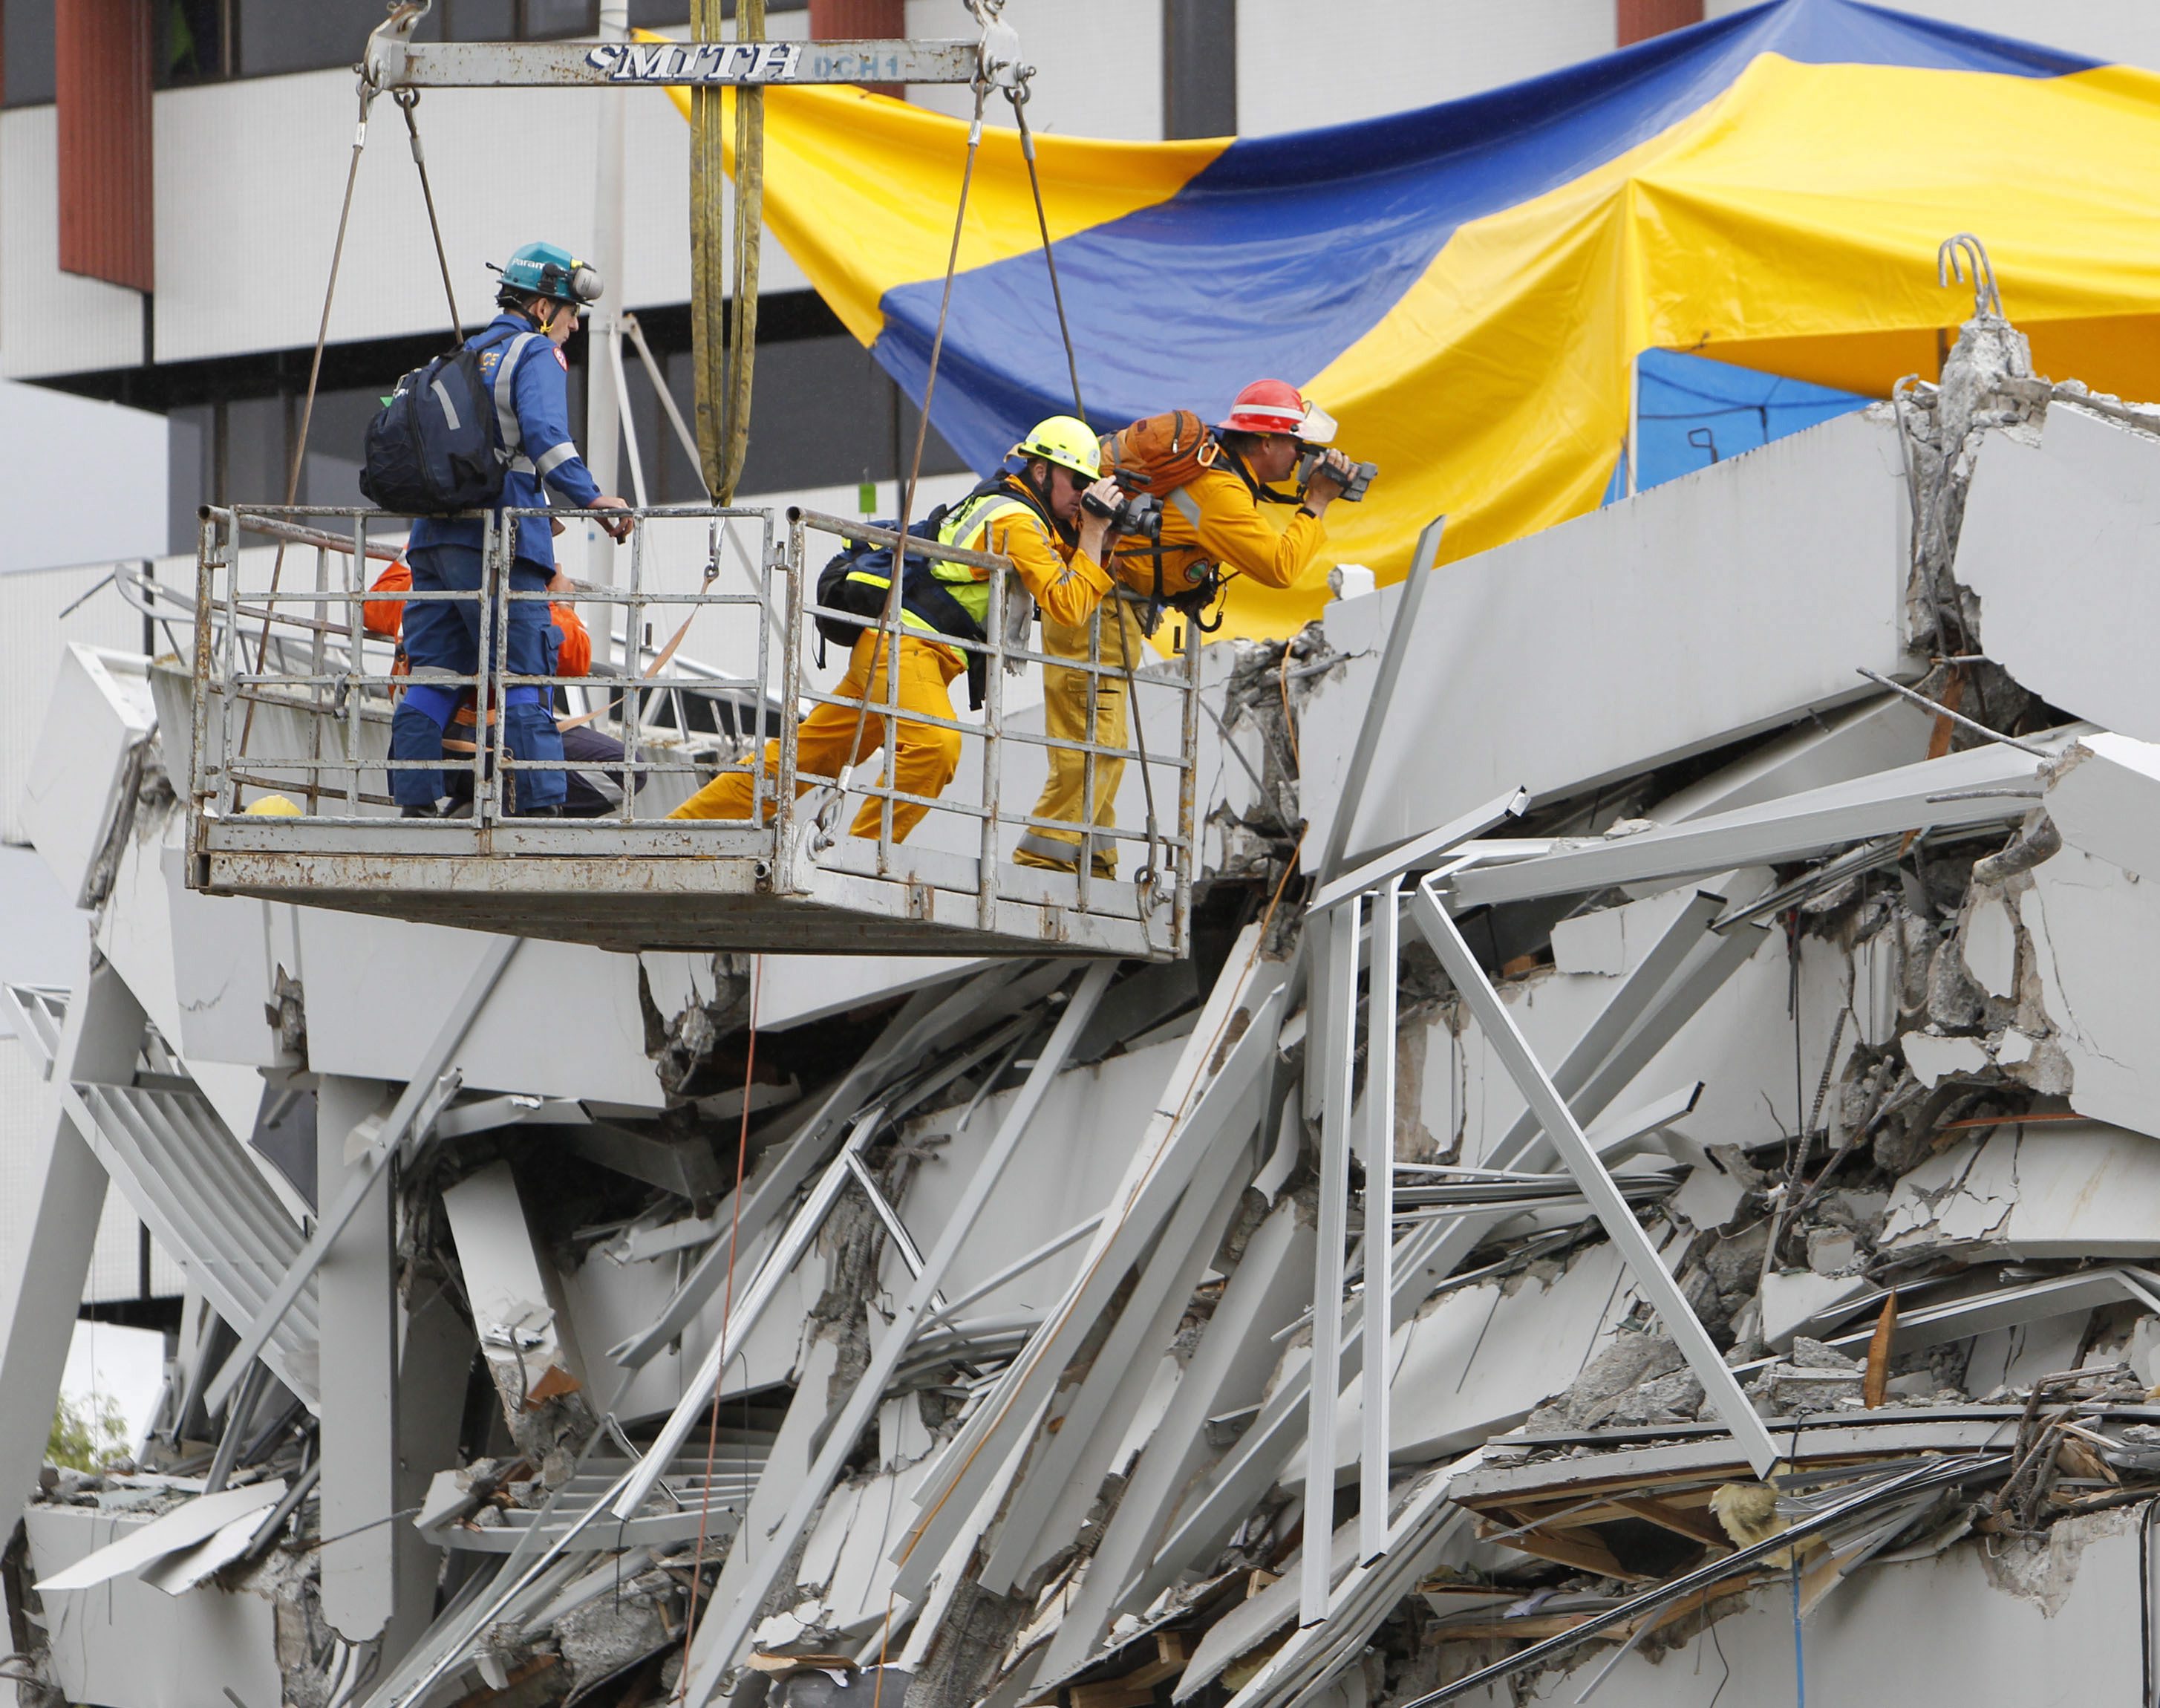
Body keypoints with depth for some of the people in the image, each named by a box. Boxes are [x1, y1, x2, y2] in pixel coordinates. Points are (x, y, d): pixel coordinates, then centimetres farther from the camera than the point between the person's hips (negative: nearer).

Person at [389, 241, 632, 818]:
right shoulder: (536, 354, -2)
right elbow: (545, 435, -18)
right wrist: (590, 497, -23)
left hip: (434, 533, 8)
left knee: (432, 675, 7)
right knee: (524, 675, -7)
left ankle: (416, 802, 5)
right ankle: (541, 804, -10)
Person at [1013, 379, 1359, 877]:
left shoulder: (1209, 458, 11)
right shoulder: (1219, 491, -19)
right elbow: (1279, 566, -22)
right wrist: (1317, 504, -11)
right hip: (1098, 607, -11)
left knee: (1104, 748, 12)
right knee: (1093, 744, -13)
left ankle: (1094, 863, 16)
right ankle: (1043, 859, -15)